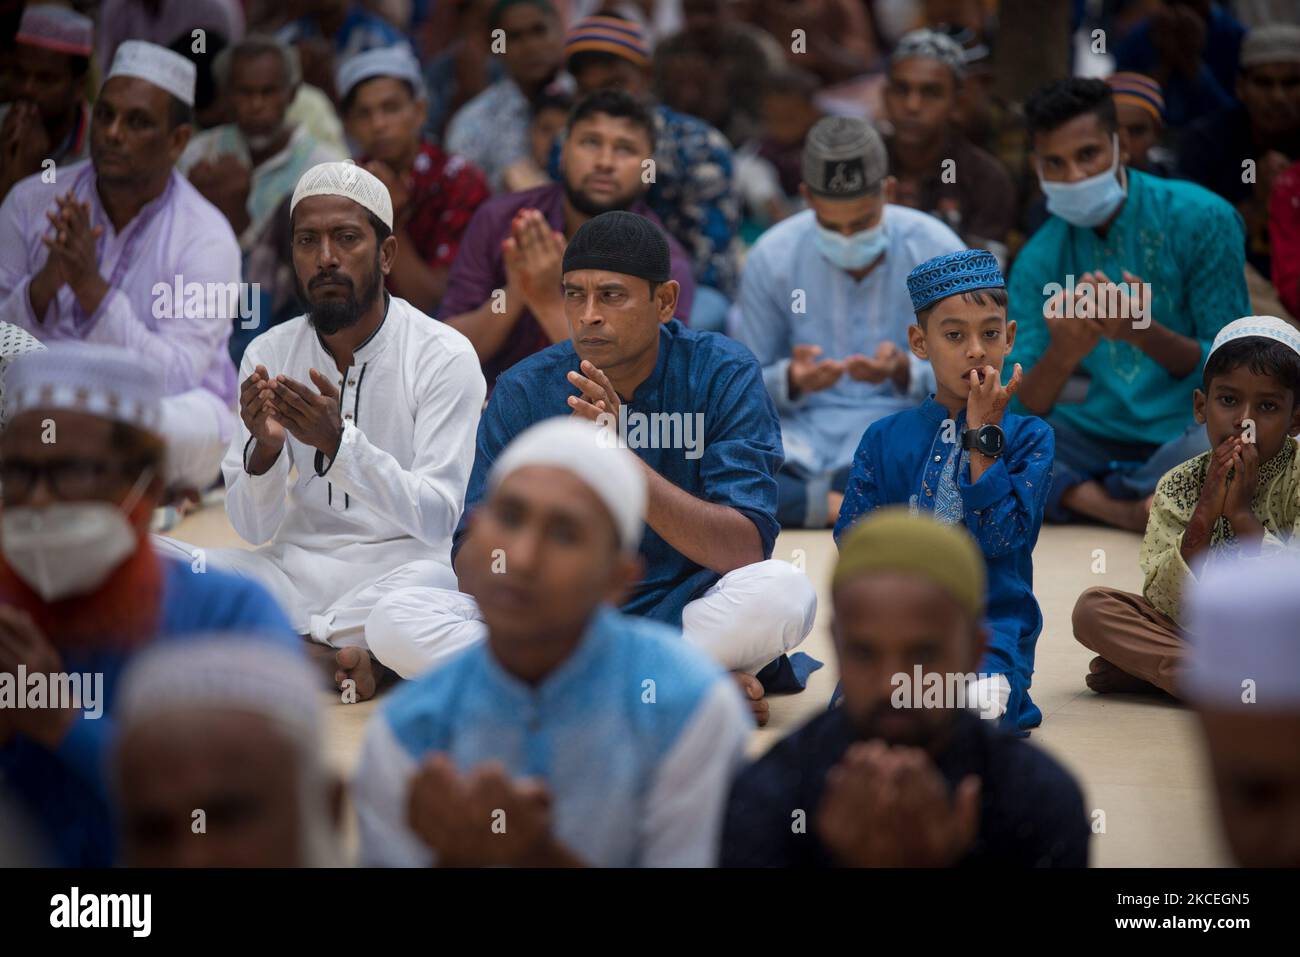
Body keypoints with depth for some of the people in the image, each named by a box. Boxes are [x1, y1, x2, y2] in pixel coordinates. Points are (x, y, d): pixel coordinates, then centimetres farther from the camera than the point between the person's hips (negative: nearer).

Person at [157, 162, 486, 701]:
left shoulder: (444, 356, -5)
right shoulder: (267, 354, 6)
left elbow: (436, 519, -14)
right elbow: (254, 529, 3)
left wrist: (339, 442, -27)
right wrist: (265, 447, -19)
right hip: (292, 568, 4)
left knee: (430, 581, -40)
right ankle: (343, 658, -18)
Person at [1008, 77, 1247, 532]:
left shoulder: (1201, 219, -8)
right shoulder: (1039, 260, 2)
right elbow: (1020, 409, -5)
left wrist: (1142, 332, -26)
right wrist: (1062, 355, -28)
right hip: (1099, 437, 3)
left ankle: (1082, 497, -11)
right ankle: (1126, 509, -22)